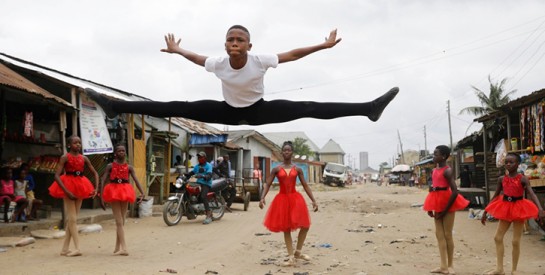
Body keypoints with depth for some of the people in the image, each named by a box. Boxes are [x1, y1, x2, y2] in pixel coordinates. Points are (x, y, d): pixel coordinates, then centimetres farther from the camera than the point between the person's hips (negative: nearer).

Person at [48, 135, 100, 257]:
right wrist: (67, 191, -23)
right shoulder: (65, 157, -8)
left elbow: (95, 173, 9)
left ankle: (65, 249, 14)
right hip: (68, 187, -5)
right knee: (72, 219, -7)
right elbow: (57, 175, -16)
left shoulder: (84, 158, 4)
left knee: (71, 219, 8)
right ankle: (77, 248, -9)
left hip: (80, 187, 5)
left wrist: (95, 188, -6)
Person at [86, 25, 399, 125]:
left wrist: (323, 45, -18)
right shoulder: (218, 63, -19)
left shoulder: (261, 60, -27)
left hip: (259, 110, -2)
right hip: (229, 111, 2)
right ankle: (115, 106, -1)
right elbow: (197, 57, 3)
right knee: (178, 108, -6)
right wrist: (177, 50, 18)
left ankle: (369, 107, -17)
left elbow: (292, 54, -19)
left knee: (308, 109, -17)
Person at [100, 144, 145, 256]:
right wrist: (102, 194, -16)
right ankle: (123, 248, -14)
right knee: (119, 221, -8)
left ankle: (117, 247, 22)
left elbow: (136, 180, -4)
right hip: (113, 192, -3)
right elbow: (103, 180, -5)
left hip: (125, 192, 3)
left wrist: (142, 193, -17)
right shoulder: (110, 166, 1)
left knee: (122, 221, 10)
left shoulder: (129, 167, 5)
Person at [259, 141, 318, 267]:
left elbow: (305, 185, 5)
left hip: (295, 199, 1)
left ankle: (297, 252, 21)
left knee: (305, 226, -1)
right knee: (286, 229, 5)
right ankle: (291, 258, 13)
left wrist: (313, 200, 1)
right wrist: (262, 198, -18)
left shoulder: (297, 169, 3)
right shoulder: (276, 169, 0)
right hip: (282, 199, -1)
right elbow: (267, 184, -3)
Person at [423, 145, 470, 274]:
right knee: (439, 234, 8)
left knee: (447, 234, 0)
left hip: (447, 203, -8)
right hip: (438, 203, 8)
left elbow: (455, 192, -21)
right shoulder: (434, 170, 11)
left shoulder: (447, 171, -14)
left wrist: (445, 210, -18)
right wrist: (430, 207, 11)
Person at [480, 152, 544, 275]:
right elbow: (496, 196, 10)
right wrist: (485, 212, 11)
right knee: (498, 238, 5)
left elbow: (532, 194, -24)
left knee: (516, 241, 1)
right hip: (506, 209, 5)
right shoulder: (502, 179, 1)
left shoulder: (523, 179, -12)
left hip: (519, 209, -5)